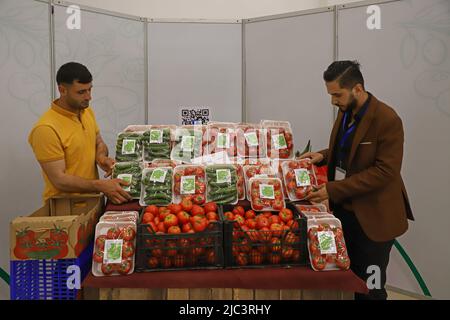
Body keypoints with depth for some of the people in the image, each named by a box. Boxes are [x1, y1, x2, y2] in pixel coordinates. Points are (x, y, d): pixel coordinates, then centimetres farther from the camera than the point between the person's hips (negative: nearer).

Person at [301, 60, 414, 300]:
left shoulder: (387, 120, -18)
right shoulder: (345, 112, 7)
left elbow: (385, 171, -22)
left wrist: (333, 190, -24)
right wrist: (324, 156, -1)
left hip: (372, 218, -7)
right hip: (342, 210, 7)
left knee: (369, 289, 6)